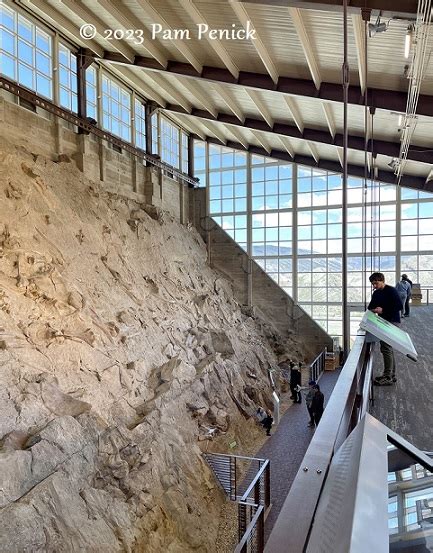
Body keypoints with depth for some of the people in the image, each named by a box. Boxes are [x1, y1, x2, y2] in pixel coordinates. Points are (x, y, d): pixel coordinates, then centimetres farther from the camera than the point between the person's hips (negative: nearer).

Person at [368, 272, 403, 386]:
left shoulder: (391, 291, -12)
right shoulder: (376, 293, 12)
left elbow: (399, 306, -18)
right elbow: (371, 306, 19)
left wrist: (383, 310, -20)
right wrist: (372, 310, -2)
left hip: (392, 322, -9)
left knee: (386, 348, -10)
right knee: (388, 348, 13)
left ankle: (388, 377, -4)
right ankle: (391, 375, 22)